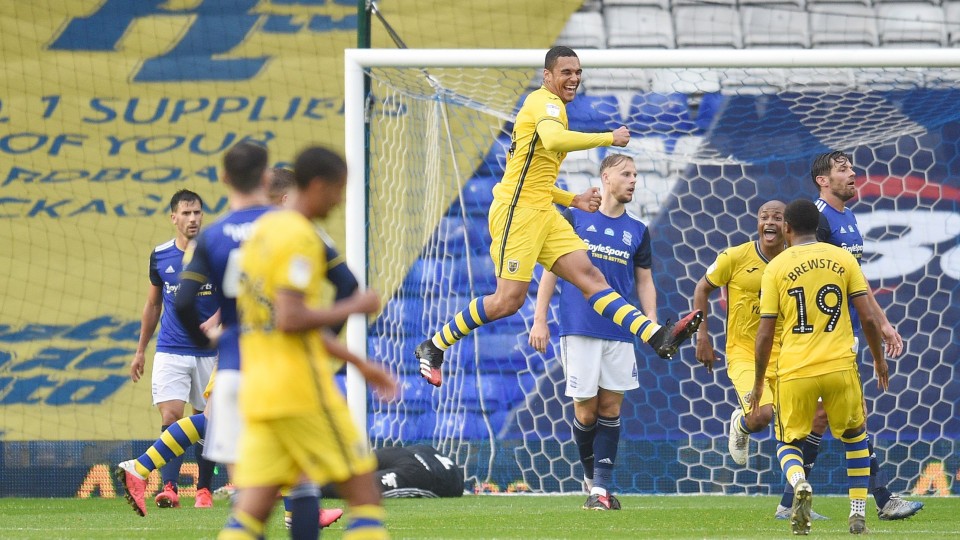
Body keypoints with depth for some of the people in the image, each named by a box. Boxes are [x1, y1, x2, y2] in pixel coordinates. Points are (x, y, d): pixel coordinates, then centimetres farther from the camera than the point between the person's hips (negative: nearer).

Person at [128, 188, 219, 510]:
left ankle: (204, 489, 17)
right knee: (171, 418, -13)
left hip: (209, 351, -1)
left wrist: (215, 319, -21)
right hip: (170, 351, 1)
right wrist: (140, 350, 16)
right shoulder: (160, 256, 4)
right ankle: (169, 488, -21)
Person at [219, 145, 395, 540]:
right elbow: (291, 319, -22)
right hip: (301, 389, -8)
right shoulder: (300, 237, -11)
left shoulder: (263, 230, 18)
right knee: (364, 493, 3)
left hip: (255, 392, 8)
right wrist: (353, 308, -8)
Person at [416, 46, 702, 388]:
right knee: (509, 300, -9)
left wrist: (574, 201, 18)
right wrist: (609, 138, -25)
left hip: (542, 214, 9)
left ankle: (657, 337, -18)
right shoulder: (545, 101, -9)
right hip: (517, 212, -9)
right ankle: (434, 347, 5)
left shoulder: (551, 108, 22)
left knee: (589, 276, -4)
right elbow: (553, 140, -34)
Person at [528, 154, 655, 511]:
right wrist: (539, 319, -1)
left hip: (620, 332, 3)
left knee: (611, 406, -2)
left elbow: (644, 282, 16)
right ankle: (590, 474, 19)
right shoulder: (575, 218, 5)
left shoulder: (637, 231, 13)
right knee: (586, 410, -3)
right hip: (579, 329, -2)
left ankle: (602, 487, 0)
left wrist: (652, 323, 0)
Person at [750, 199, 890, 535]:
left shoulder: (776, 267, 1)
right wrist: (879, 359, 17)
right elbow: (868, 317, 2)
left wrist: (758, 383, 10)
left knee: (787, 443, 14)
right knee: (855, 437, 23)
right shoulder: (843, 259, 5)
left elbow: (765, 333, 0)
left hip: (794, 370, -1)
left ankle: (800, 484, -18)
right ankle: (859, 513, 15)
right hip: (840, 367, 1)